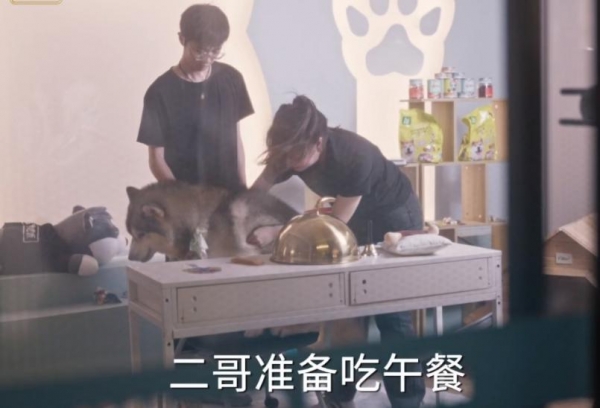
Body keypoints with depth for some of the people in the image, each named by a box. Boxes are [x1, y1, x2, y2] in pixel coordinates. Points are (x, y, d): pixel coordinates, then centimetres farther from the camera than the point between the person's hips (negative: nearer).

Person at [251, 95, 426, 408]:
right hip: (356, 217, 6)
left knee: (390, 313, -9)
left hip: (394, 215, -6)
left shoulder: (354, 157, -38)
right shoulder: (292, 153, -20)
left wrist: (276, 233, -35)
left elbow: (335, 225, -30)